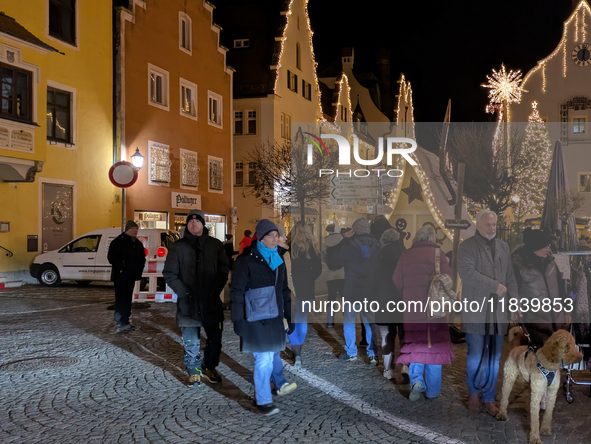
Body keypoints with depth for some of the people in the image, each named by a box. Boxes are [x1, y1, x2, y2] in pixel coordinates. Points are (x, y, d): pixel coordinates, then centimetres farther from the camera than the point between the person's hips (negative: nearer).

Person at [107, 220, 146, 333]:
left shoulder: (137, 243, 15)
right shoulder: (118, 241, -7)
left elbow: (142, 258, 22)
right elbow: (111, 257, -13)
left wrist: (138, 271, 7)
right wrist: (121, 269, -19)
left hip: (131, 277, 8)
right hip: (120, 276, -8)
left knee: (127, 300, 10)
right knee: (121, 300, -12)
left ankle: (124, 322, 16)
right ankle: (121, 324, -16)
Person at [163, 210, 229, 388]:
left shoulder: (215, 245, 4)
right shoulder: (178, 247, 2)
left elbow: (224, 269, 5)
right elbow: (169, 274, 2)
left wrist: (215, 290, -8)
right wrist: (183, 293, -9)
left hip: (211, 301, 1)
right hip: (188, 303, -1)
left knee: (215, 338, 8)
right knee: (191, 342, 3)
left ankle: (209, 367, 29)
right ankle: (194, 372, 21)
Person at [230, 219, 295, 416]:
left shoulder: (278, 260, 12)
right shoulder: (246, 260, -8)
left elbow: (284, 290, 19)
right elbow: (237, 291, -9)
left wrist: (289, 317, 17)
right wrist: (238, 320, -13)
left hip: (275, 316, 6)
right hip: (255, 318, -6)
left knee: (274, 354, 9)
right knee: (264, 359, -6)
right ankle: (263, 401, 6)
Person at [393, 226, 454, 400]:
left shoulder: (405, 255, 2)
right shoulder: (438, 253, -5)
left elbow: (397, 282, 2)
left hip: (412, 307, 2)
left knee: (415, 345, 15)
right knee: (434, 346, 8)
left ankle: (416, 380, -5)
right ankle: (432, 391, 14)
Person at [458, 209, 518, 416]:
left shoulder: (503, 247, 15)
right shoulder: (467, 246, -5)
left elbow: (510, 277, 16)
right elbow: (467, 272, -18)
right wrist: (495, 286, -16)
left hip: (498, 312, 5)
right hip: (476, 311, -5)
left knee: (494, 358, 9)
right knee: (476, 356, 1)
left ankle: (488, 398, 20)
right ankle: (474, 393, 22)